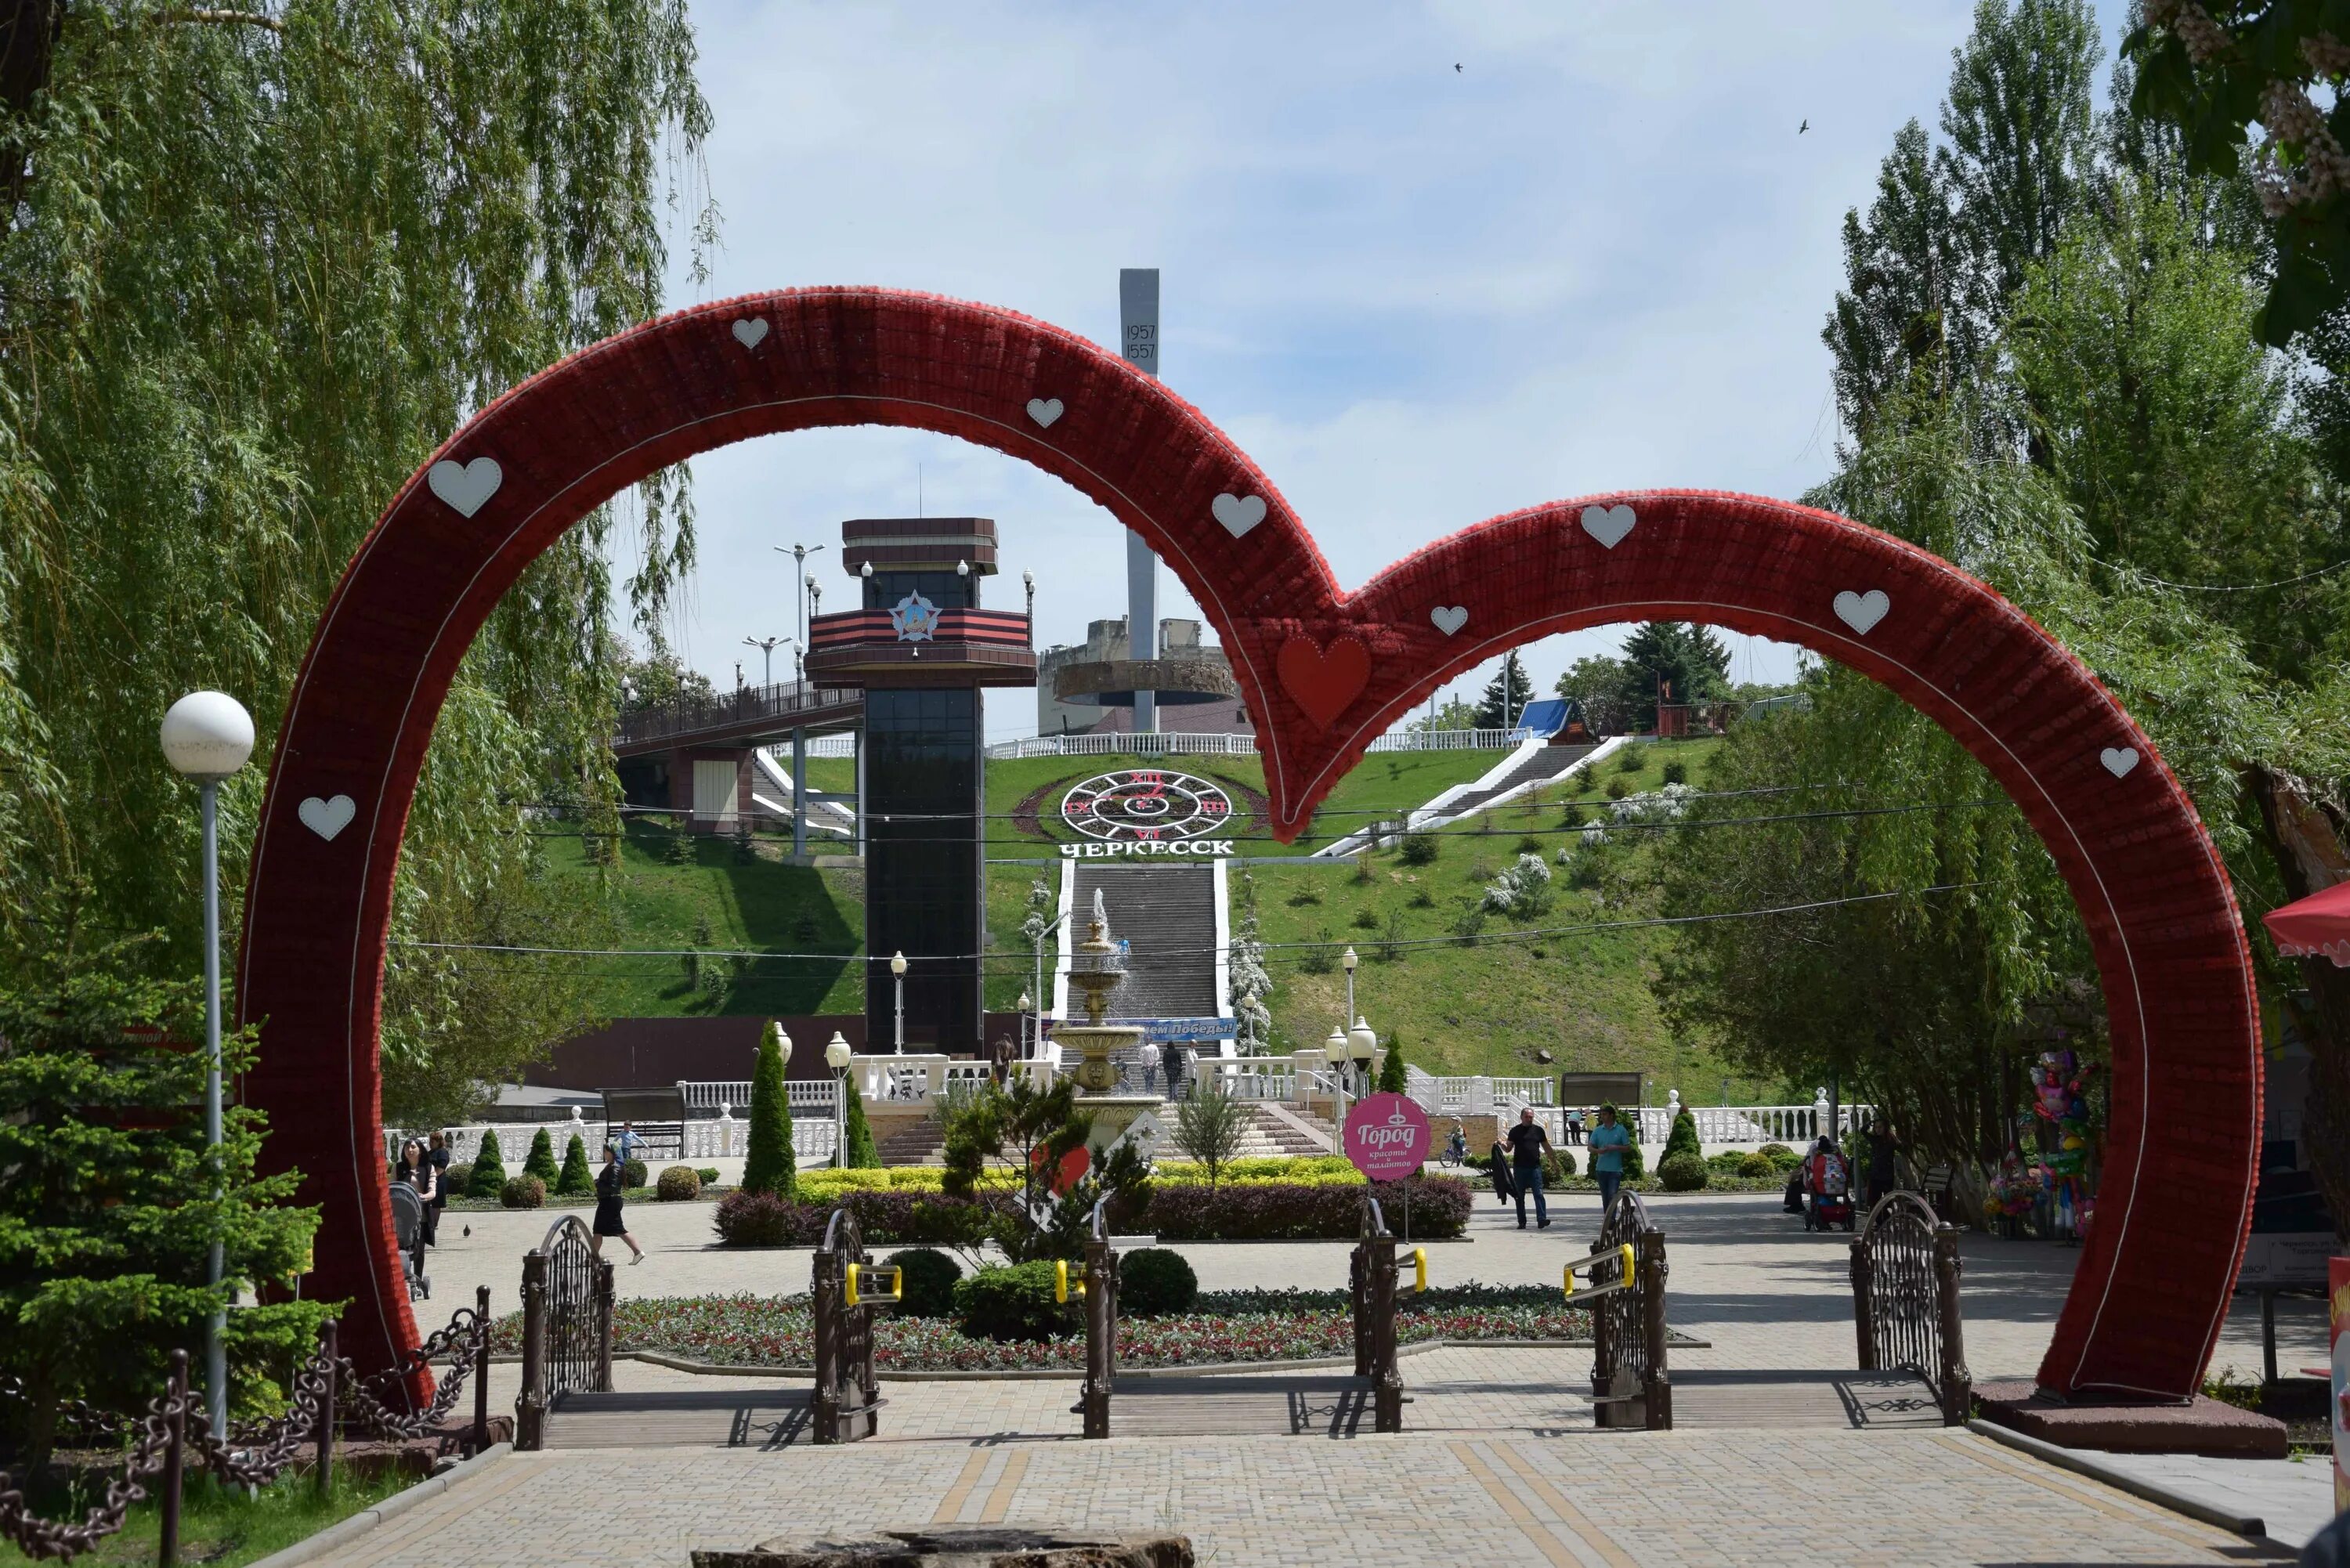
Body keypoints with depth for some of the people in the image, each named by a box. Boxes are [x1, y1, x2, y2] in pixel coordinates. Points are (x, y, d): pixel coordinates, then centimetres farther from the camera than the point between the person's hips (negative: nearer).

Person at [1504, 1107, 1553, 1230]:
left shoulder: (1538, 1130, 8)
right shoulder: (1515, 1131, 6)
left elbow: (1546, 1147, 14)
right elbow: (1509, 1148, 5)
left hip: (1535, 1167, 0)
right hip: (1519, 1168, 1)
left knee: (1538, 1194, -10)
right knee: (1520, 1196, 5)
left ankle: (1541, 1220, -15)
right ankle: (1522, 1222, 11)